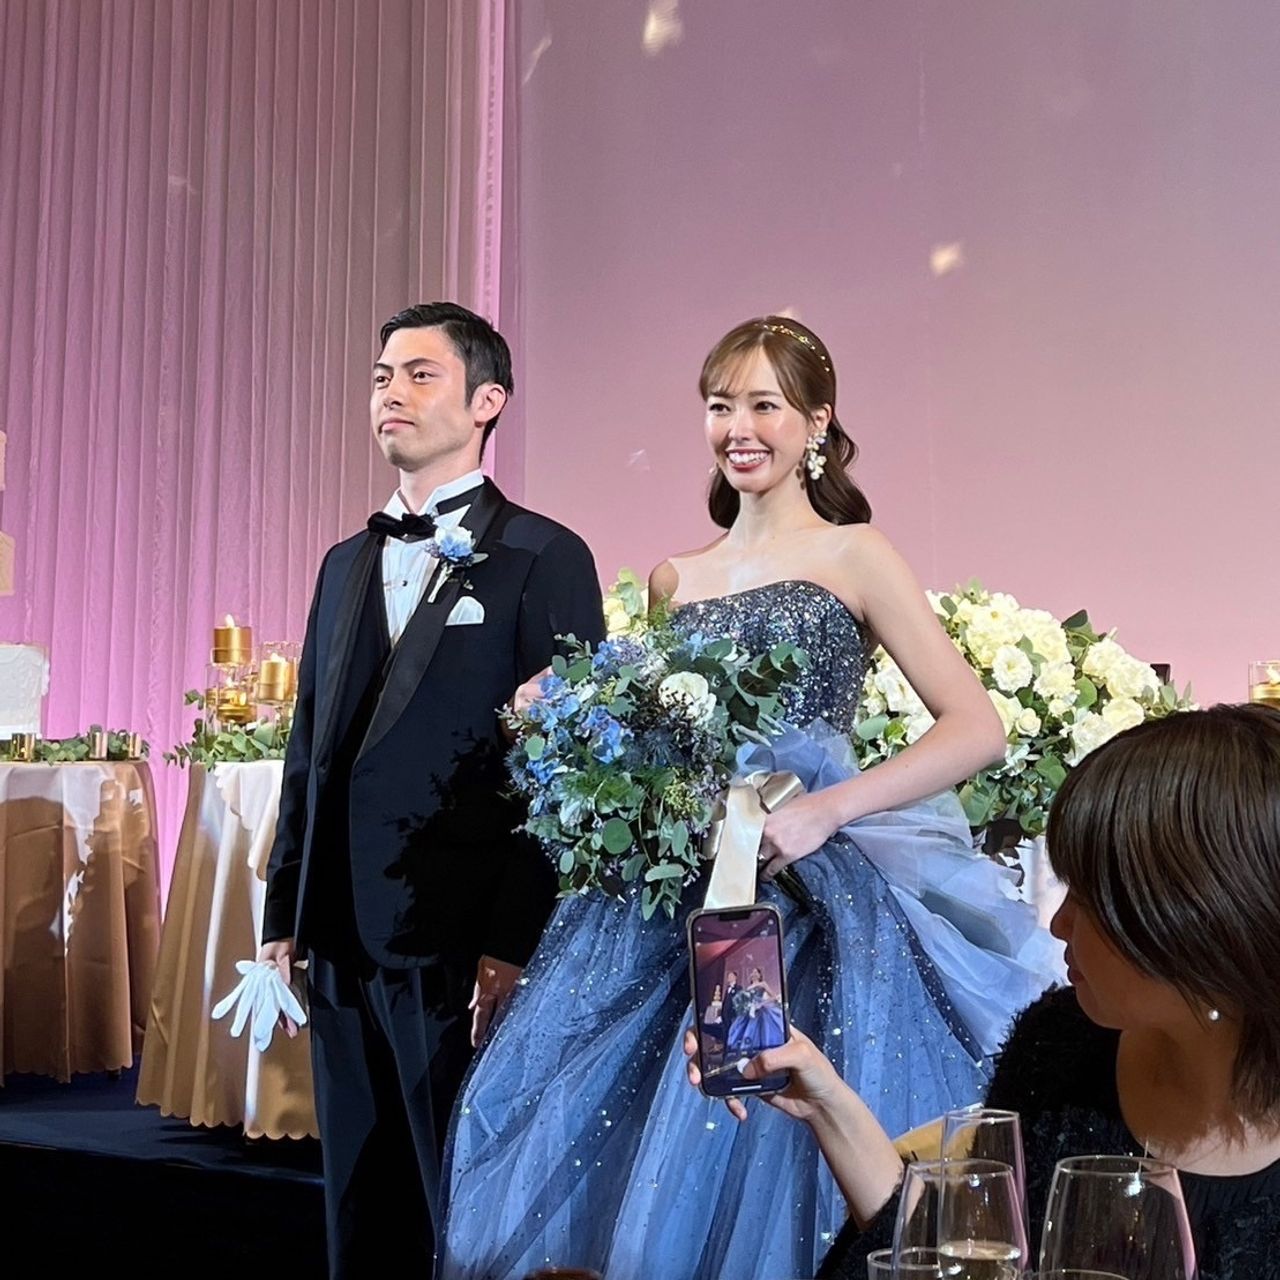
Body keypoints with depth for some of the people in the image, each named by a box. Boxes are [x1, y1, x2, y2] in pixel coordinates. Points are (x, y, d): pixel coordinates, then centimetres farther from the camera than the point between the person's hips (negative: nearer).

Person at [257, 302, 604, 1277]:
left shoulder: (544, 559, -5)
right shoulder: (347, 564, 17)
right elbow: (310, 750, 18)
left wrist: (514, 946, -15)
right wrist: (286, 916, 13)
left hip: (461, 945, -6)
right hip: (342, 944, 7)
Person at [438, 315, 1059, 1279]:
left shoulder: (852, 556, 1)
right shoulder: (674, 579, 16)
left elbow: (978, 728, -7)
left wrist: (824, 810, -17)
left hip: (810, 884, -5)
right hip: (679, 891, 5)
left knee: (766, 1145, -7)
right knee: (574, 1130, 2)